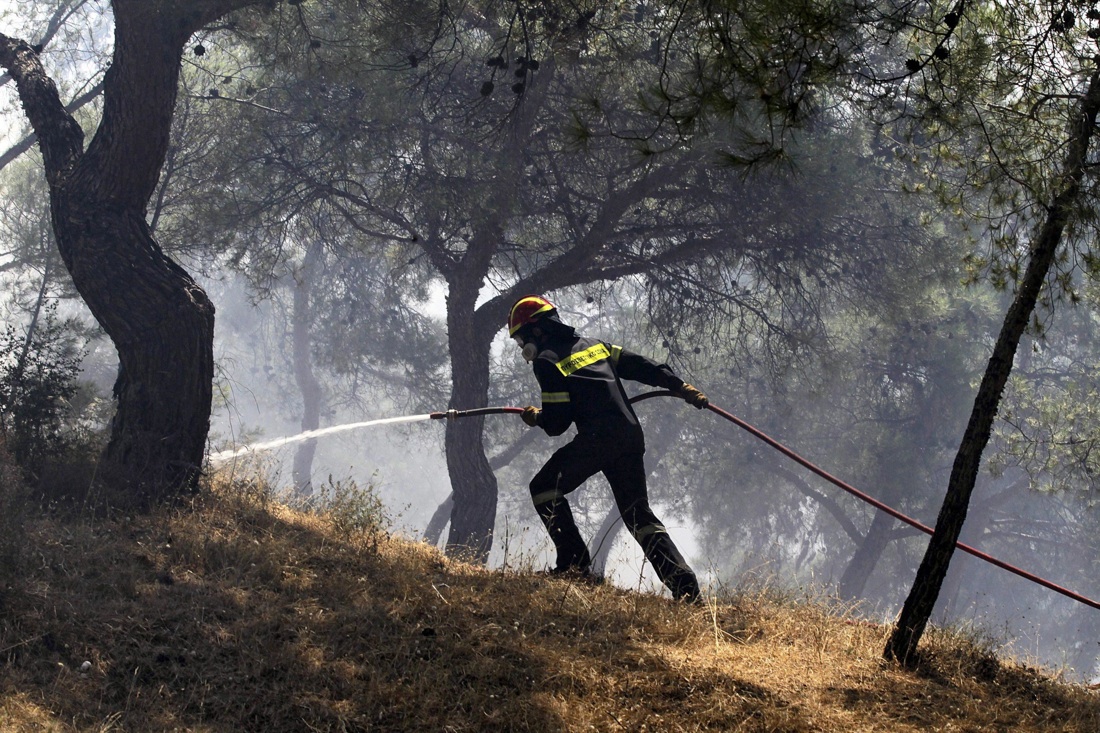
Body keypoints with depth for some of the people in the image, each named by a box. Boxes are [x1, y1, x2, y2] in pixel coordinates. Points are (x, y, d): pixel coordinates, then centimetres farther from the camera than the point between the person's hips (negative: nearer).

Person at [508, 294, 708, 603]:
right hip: (632, 436, 8)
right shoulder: (593, 344, 23)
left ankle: (575, 565, -2)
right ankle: (684, 585, -1)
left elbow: (557, 421, -4)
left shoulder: (546, 361, 1)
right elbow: (637, 364, 18)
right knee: (639, 514, 11)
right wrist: (680, 386, 17)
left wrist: (536, 418, 18)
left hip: (597, 438, -8)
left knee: (544, 488, 7)